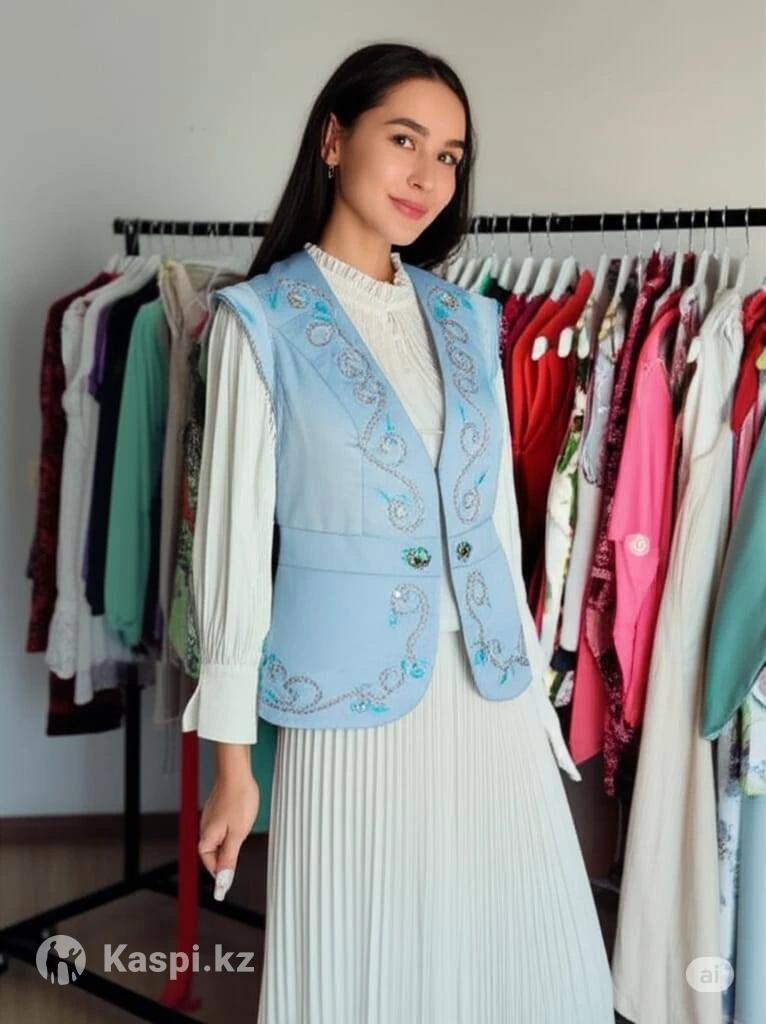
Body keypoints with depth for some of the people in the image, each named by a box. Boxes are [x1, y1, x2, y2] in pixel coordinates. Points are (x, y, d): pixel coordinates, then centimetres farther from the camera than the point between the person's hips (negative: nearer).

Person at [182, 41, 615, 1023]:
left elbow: (497, 516, 13)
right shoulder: (262, 319, -5)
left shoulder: (470, 321, 9)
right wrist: (231, 755, -5)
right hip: (354, 692, -4)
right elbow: (235, 537, -6)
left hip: (492, 691, 5)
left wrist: (531, 679, 13)